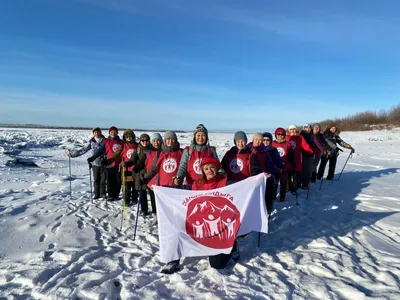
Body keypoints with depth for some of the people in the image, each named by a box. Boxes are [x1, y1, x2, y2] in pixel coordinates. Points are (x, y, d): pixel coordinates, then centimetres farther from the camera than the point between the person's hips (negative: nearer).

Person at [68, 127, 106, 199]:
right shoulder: (91, 141, 2)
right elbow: (84, 150, 3)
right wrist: (73, 154, 0)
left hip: (103, 163, -1)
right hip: (95, 163, 1)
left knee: (103, 179, 5)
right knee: (96, 180, 7)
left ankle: (103, 193, 18)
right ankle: (97, 194, 18)